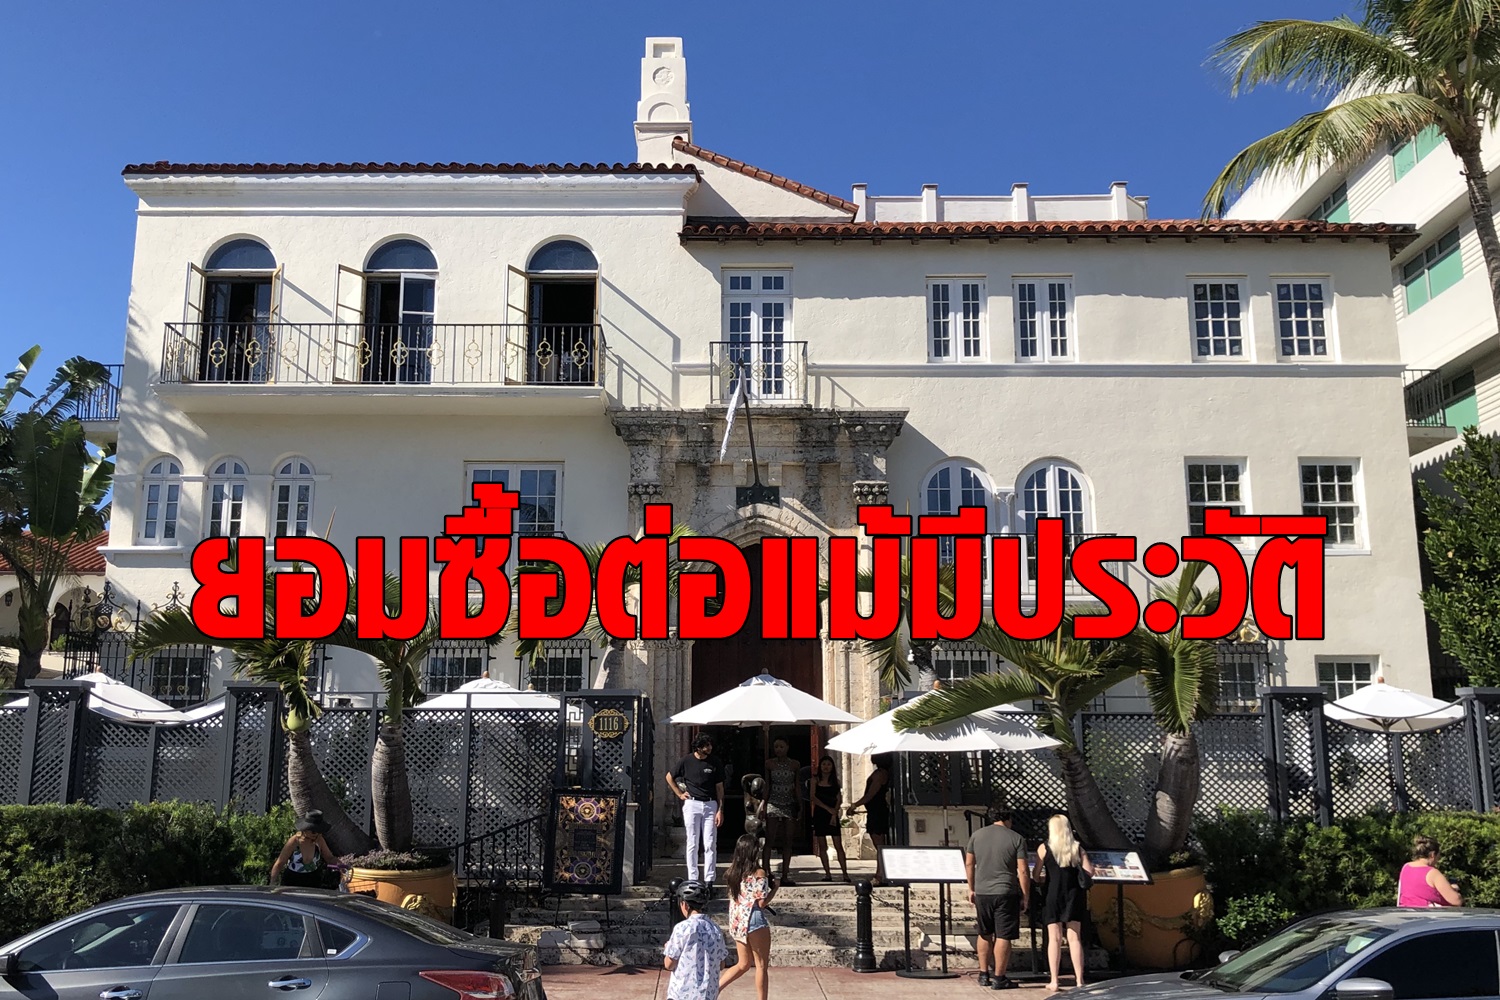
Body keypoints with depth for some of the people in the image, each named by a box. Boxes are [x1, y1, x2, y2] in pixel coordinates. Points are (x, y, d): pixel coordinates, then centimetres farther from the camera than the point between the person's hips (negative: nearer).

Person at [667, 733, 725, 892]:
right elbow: (669, 777, 14)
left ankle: (709, 881, 1)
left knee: (710, 845, -2)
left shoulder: (715, 763, 1)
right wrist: (679, 794, 7)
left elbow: (719, 788, 4)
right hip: (692, 804, 0)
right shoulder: (686, 761, -1)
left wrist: (720, 810, -2)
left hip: (710, 805, 0)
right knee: (692, 844, 3)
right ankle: (692, 880, 8)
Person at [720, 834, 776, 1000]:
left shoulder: (733, 870, 3)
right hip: (754, 921, -7)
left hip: (736, 921, 7)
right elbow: (761, 903, -15)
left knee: (743, 964, 19)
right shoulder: (759, 873, -15)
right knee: (762, 966, 9)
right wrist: (774, 887, -1)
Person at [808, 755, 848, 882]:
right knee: (822, 846, 1)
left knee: (838, 845, -6)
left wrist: (834, 815, -11)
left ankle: (845, 873, -8)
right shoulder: (816, 780, 4)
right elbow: (812, 797, -5)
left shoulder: (835, 781, 7)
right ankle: (827, 874, 6)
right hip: (819, 814, 0)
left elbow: (838, 799, 1)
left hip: (832, 815, 0)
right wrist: (828, 808, -12)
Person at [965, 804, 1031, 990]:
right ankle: (999, 978, 6)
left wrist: (971, 889, 19)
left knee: (985, 935, 17)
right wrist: (1025, 897, 1)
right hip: (1006, 893, -4)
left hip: (982, 892, 4)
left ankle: (984, 975, 22)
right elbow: (1023, 872, -7)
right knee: (1003, 937, 3)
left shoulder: (977, 835, 6)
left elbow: (969, 864, 9)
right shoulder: (1017, 839, -3)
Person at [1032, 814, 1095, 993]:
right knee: (1075, 938, 6)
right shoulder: (1078, 848, 4)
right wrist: (1092, 865, 22)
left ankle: (1054, 981, 3)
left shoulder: (1044, 848, -2)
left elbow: (1036, 875, -2)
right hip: (1074, 893, 2)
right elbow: (1089, 872, -1)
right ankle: (1079, 980, 5)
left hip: (1052, 894, -2)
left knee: (1054, 938, 2)